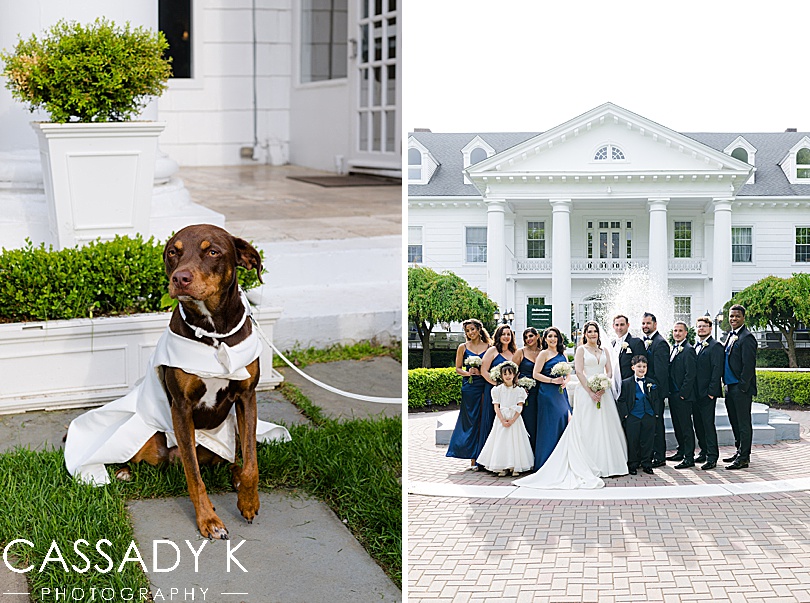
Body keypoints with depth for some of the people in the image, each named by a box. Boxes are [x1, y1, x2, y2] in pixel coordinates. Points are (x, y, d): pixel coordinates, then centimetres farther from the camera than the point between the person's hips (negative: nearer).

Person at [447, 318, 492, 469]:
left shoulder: (489, 347, 8)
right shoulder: (463, 347, 8)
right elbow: (458, 368, 8)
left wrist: (481, 371, -8)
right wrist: (469, 373, -10)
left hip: (486, 385, 0)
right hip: (470, 386, 0)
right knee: (471, 420, -1)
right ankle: (473, 458, 3)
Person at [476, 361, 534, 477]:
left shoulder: (518, 390, 3)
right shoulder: (497, 389, 5)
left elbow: (520, 407, -3)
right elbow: (496, 407, 0)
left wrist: (513, 420, -15)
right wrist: (503, 420, -11)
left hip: (515, 419, -1)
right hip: (501, 419, 1)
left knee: (514, 441, -5)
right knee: (501, 441, -4)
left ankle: (515, 467, -1)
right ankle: (502, 468, -2)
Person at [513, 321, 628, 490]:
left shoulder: (604, 350, 15)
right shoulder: (581, 349, 2)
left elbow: (609, 371, 10)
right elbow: (579, 371, -7)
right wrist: (590, 391, -15)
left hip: (603, 392, 4)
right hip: (586, 391, -4)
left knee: (604, 427, 5)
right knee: (586, 428, -6)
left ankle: (605, 463, 12)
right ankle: (588, 467, -5)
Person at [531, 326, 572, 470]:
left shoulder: (562, 354, 17)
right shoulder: (544, 353, -1)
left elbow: (568, 374, 20)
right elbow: (536, 374, -7)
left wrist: (565, 381, -2)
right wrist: (553, 380, -15)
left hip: (561, 393, 6)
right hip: (548, 393, -6)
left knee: (563, 423, 0)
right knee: (549, 425, -7)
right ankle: (546, 462, -2)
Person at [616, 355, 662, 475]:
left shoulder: (652, 383, 11)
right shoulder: (626, 383, 2)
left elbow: (657, 400, 14)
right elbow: (621, 401, 0)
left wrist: (657, 413, 4)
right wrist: (625, 414, -7)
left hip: (649, 417, 2)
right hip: (632, 417, -2)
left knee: (647, 441, 4)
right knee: (633, 442, 1)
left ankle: (647, 464, 14)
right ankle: (633, 465, 11)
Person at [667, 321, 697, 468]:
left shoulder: (688, 350, -13)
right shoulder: (674, 349, 15)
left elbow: (690, 375, -17)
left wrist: (682, 394, -18)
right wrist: (670, 392, 13)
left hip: (683, 396, -9)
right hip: (673, 395, 9)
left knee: (686, 426, -5)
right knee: (677, 425, 17)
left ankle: (689, 458, -2)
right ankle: (681, 451, 28)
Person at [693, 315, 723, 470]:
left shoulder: (715, 346, -7)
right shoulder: (695, 346, 17)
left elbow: (717, 370, -13)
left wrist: (712, 391, -17)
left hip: (707, 393, -8)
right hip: (695, 393, 8)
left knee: (708, 424, -8)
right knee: (698, 424, 12)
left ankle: (712, 457, -5)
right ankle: (704, 452, 23)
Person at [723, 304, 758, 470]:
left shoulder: (746, 337, -12)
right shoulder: (730, 337, 16)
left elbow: (749, 365, -17)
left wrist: (742, 386, -17)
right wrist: (726, 384, 14)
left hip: (741, 388, -9)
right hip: (730, 387, 9)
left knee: (743, 423, -4)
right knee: (735, 422, 16)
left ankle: (744, 458, -1)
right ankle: (740, 452, 26)